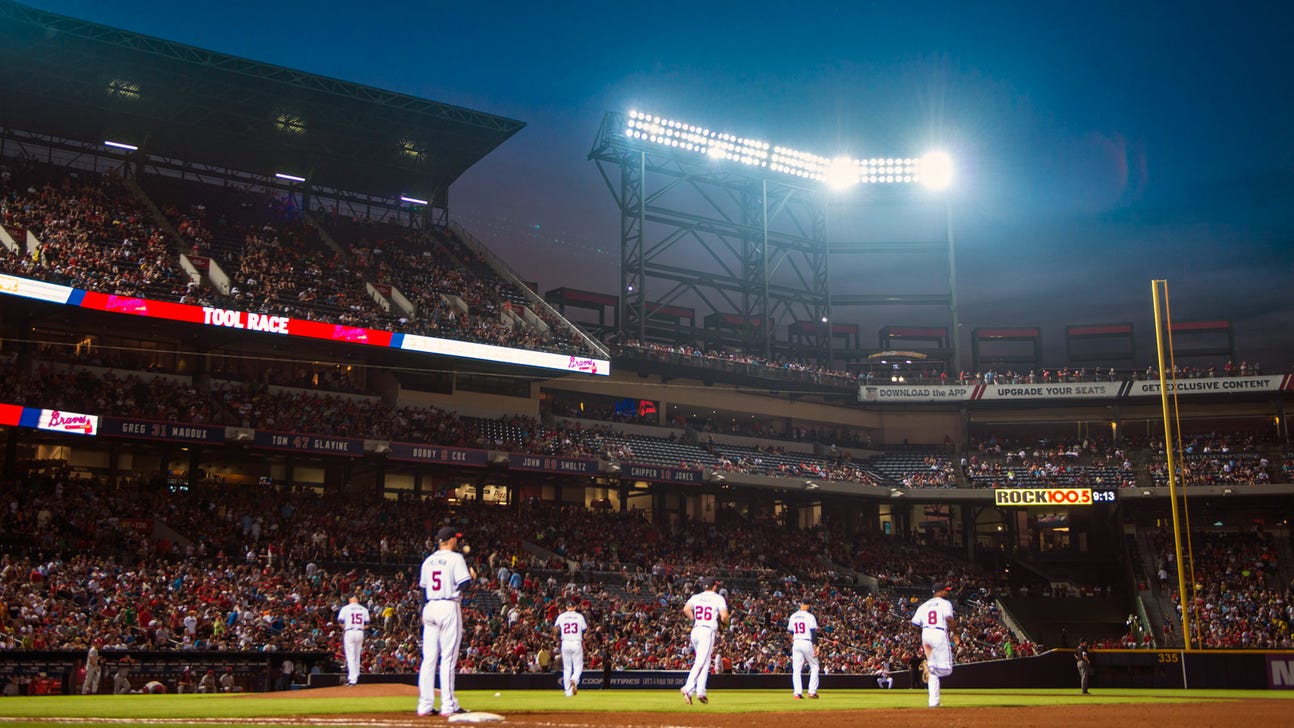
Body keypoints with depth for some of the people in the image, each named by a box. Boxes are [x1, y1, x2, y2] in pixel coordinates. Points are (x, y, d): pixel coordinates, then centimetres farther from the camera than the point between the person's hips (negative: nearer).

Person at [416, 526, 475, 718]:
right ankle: (448, 706, -3)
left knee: (428, 658, 7)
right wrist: (472, 576, 7)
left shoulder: (428, 560, 13)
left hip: (429, 608, 6)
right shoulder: (455, 558, -5)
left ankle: (425, 705, 7)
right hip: (449, 608, -6)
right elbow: (464, 584, -13)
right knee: (448, 658, -4)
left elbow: (423, 586, 15)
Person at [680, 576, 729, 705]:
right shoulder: (718, 598, 1)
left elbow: (686, 609, -4)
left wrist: (694, 619, 9)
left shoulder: (696, 597, 12)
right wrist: (725, 624, 9)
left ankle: (701, 691, 11)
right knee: (701, 662, -10)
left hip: (695, 631, 6)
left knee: (704, 662, 16)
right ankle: (688, 688, -25)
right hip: (708, 632, -6)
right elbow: (724, 616, -11)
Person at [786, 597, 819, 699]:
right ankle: (812, 691, 4)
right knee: (814, 666, 10)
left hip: (796, 643, 4)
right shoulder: (810, 617, -7)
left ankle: (797, 692, -5)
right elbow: (813, 632, -12)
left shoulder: (793, 617, 8)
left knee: (796, 669, 5)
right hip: (807, 643, -4)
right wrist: (816, 646, -11)